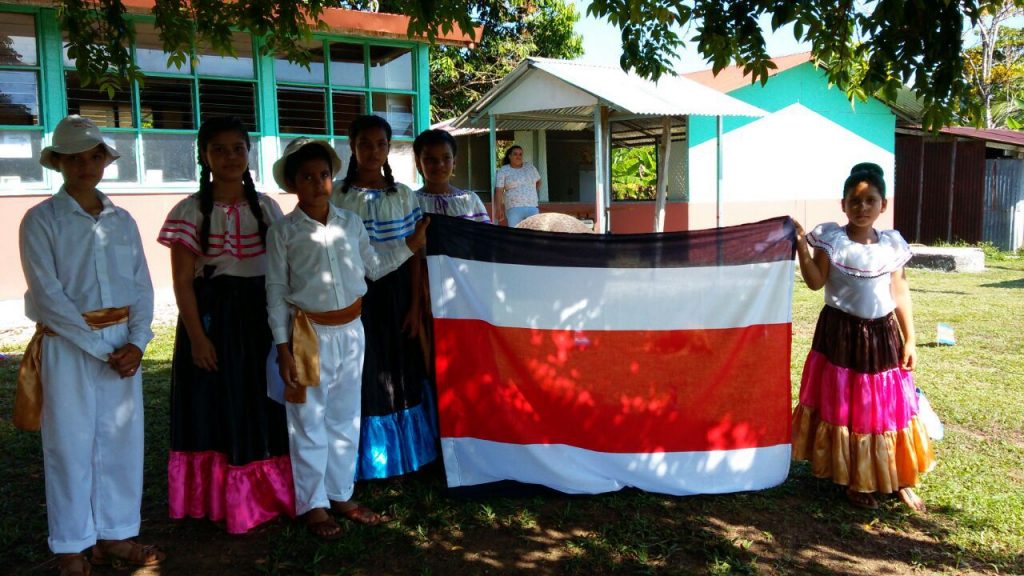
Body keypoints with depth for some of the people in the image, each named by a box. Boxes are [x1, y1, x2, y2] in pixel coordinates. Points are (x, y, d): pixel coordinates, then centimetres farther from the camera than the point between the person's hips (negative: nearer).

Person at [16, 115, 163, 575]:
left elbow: (142, 287, 6)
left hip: (124, 343, 4)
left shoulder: (122, 220, 9)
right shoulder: (41, 219, -4)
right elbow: (47, 294, -12)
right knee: (70, 445, 4)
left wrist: (136, 342, -8)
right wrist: (99, 347, -15)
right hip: (68, 345, -4)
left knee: (122, 440, 9)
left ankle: (115, 534, 23)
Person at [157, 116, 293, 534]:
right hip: (212, 314, -3)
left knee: (262, 403, 8)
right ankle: (223, 502, 17)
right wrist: (197, 336, -12)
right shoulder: (191, 211, -4)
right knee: (218, 405, 4)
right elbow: (182, 281, -6)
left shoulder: (265, 207, 6)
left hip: (261, 314, 3)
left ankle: (267, 493, 21)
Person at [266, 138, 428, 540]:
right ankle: (313, 505, 21)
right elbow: (276, 292, -6)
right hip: (311, 334, -4)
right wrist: (283, 347, -10)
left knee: (346, 419, 15)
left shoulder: (351, 223, 5)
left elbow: (374, 266, 14)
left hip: (351, 330, 4)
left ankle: (341, 495, 31)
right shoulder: (283, 232, -7)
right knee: (310, 424, 6)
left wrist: (411, 244, 5)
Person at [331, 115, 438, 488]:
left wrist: (415, 305, -2)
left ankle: (403, 454, 24)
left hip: (396, 294, 2)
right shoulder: (337, 196, -1)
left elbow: (414, 255, 3)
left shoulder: (403, 196, 4)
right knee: (364, 374, 2)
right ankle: (368, 457, 18)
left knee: (400, 372, 8)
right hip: (355, 294, -2)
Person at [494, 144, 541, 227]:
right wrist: (498, 210, -9)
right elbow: (499, 191, -3)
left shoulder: (530, 167, 13)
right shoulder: (503, 171, 3)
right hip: (514, 209, -3)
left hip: (532, 208, 3)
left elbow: (538, 181, 29)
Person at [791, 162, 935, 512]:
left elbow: (900, 294, 6)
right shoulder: (831, 239, -6)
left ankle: (901, 480, 22)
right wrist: (802, 247, -25)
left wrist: (909, 340, 4)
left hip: (882, 335, 3)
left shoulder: (892, 244, 3)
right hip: (841, 334, -3)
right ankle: (855, 481, 20)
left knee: (891, 406, 8)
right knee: (843, 406, 5)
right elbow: (816, 282, -14)